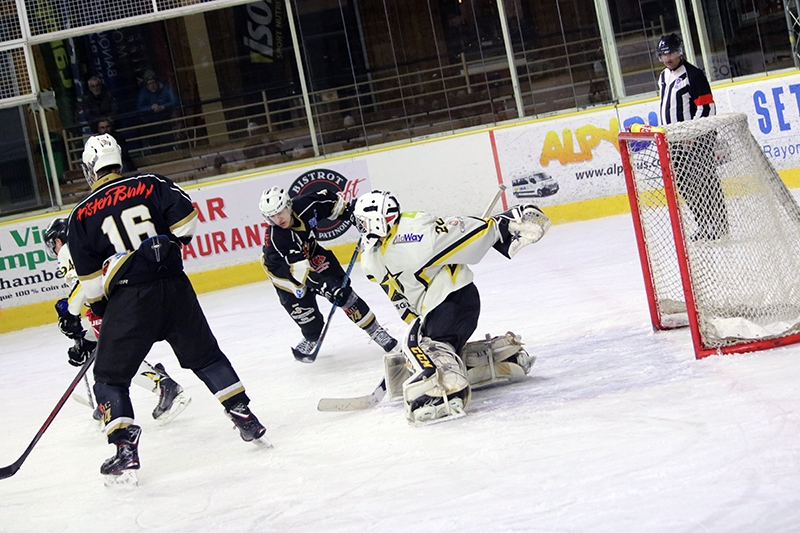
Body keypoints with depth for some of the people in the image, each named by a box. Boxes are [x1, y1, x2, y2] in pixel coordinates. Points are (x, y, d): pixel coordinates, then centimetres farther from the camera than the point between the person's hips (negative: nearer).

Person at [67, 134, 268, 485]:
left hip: (128, 298, -3)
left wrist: (100, 310, 19)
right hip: (175, 287, 3)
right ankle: (247, 421, 18)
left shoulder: (81, 216, 4)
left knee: (110, 376, 8)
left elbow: (90, 277, 3)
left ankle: (125, 451, -2)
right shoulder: (151, 184, 5)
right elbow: (185, 220, -3)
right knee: (205, 356, 19)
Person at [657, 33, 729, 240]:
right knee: (684, 183, 7)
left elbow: (707, 107, -15)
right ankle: (704, 223, 15)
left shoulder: (693, 75, -11)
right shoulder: (663, 77, 14)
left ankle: (719, 223, -1)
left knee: (705, 180, -7)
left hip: (698, 138, -8)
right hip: (676, 140, 8)